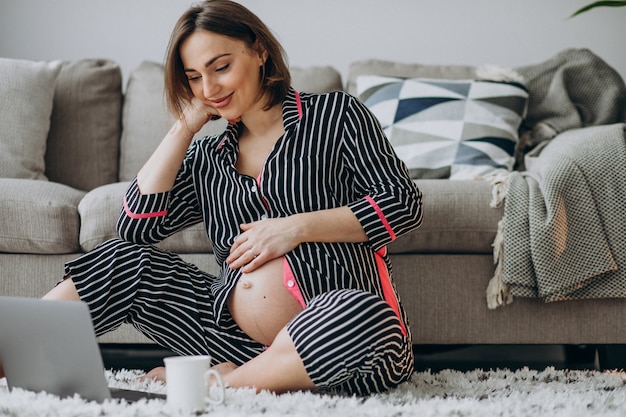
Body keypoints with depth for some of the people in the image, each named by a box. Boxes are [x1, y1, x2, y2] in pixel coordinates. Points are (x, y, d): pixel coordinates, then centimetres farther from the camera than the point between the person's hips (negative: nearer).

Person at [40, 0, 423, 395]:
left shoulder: (334, 113, 5)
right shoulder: (206, 159, 18)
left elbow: (404, 203, -2)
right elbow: (136, 227, 4)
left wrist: (297, 227, -11)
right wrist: (185, 126, 8)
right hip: (236, 330, 4)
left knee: (367, 317, -40)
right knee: (125, 260, -7)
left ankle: (220, 381, -24)